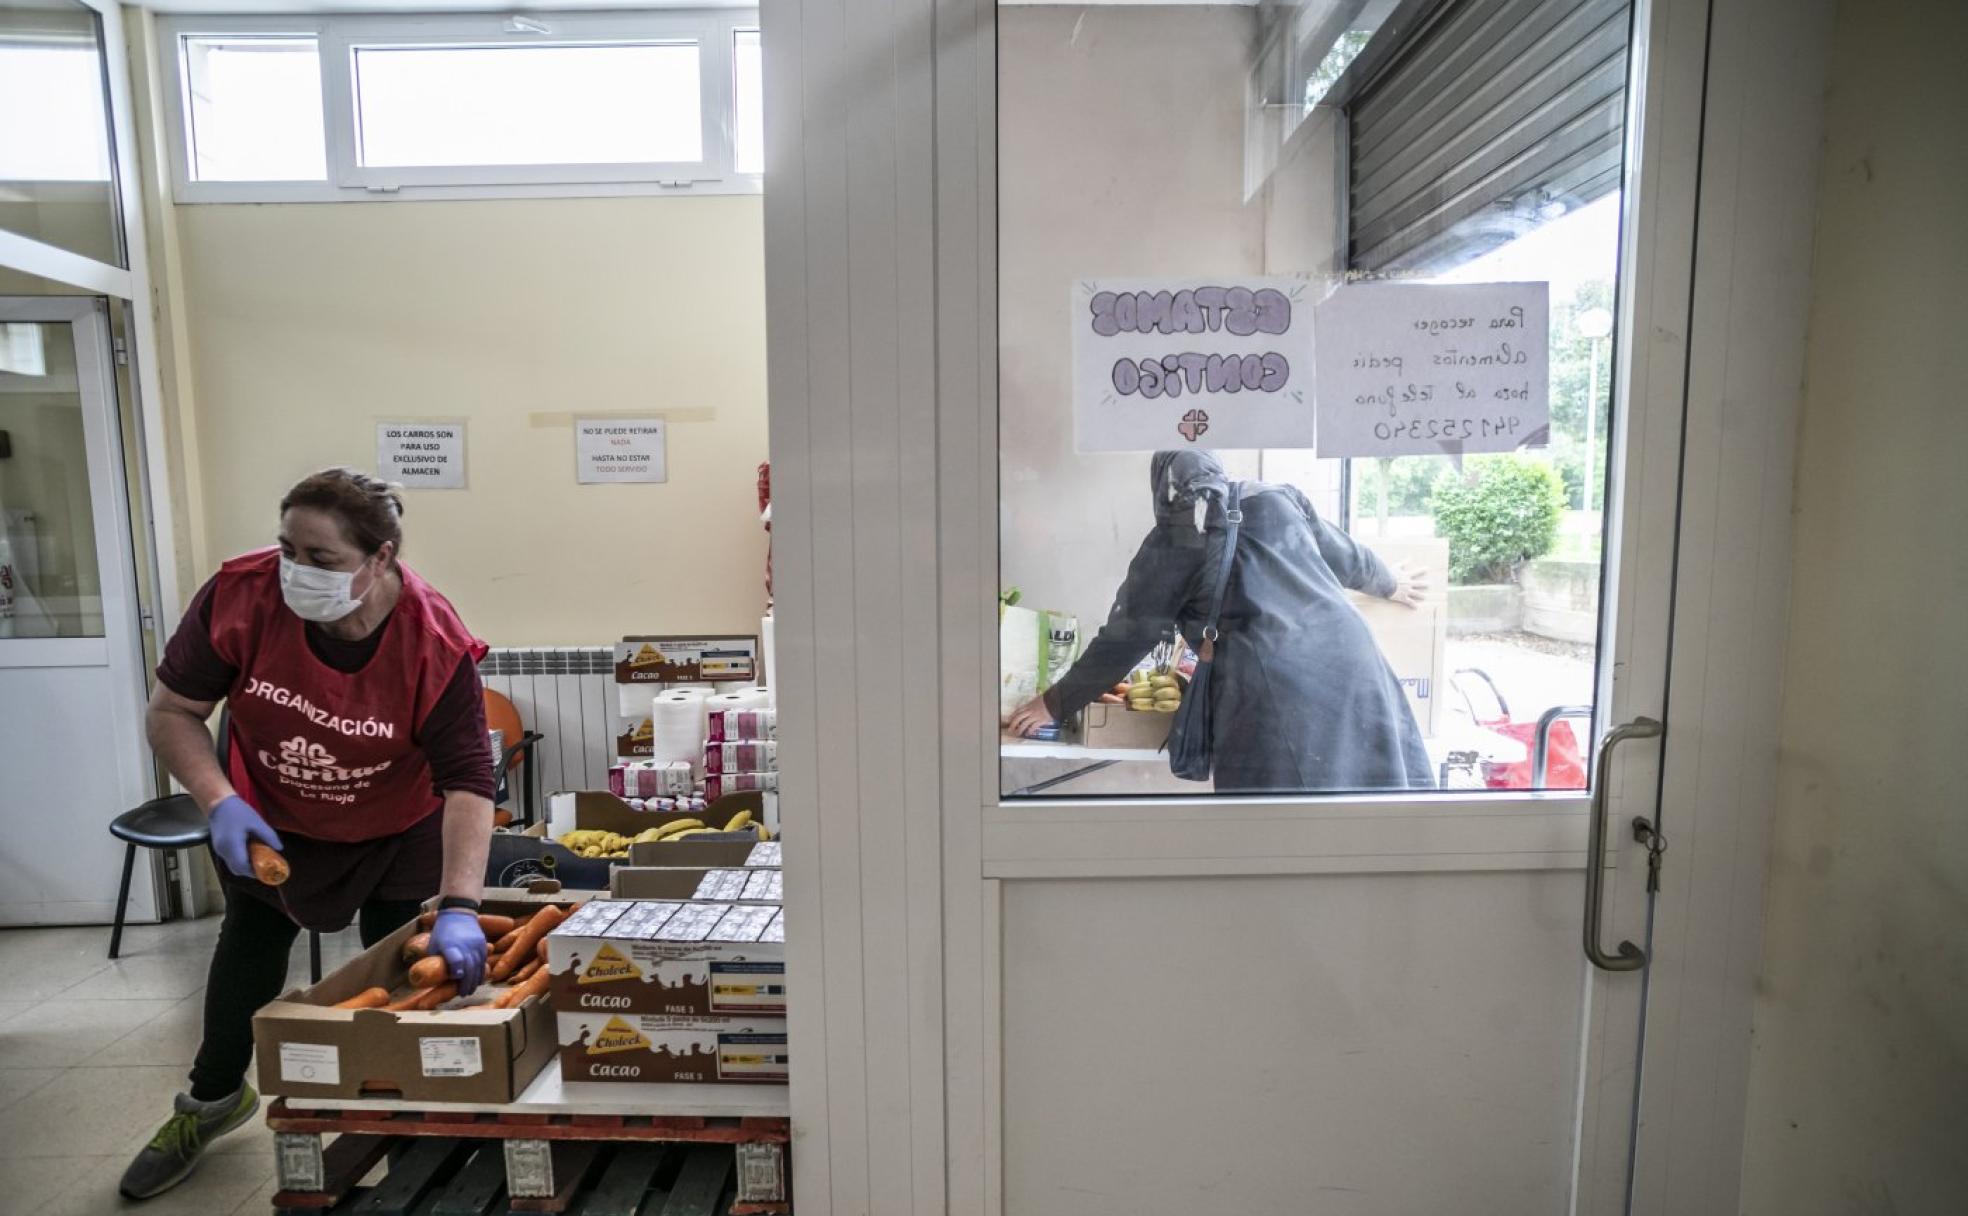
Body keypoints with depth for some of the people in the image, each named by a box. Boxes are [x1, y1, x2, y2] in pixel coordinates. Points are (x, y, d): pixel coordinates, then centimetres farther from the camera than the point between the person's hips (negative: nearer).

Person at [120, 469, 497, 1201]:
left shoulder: (437, 645, -36)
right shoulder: (239, 595, -28)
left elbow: (468, 784, -35)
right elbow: (171, 712, -14)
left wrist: (459, 908, -43)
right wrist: (221, 804, -28)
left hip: (396, 831, -2)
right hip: (267, 817, 3)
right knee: (250, 947, 21)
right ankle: (212, 1098, 49)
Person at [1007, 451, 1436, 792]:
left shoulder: (1173, 541, 5)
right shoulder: (1280, 499, 18)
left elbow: (1124, 638, 8)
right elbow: (1346, 556, 34)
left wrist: (1055, 703, 19)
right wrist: (1389, 584, 57)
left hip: (1275, 685, -5)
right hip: (1350, 662, 5)